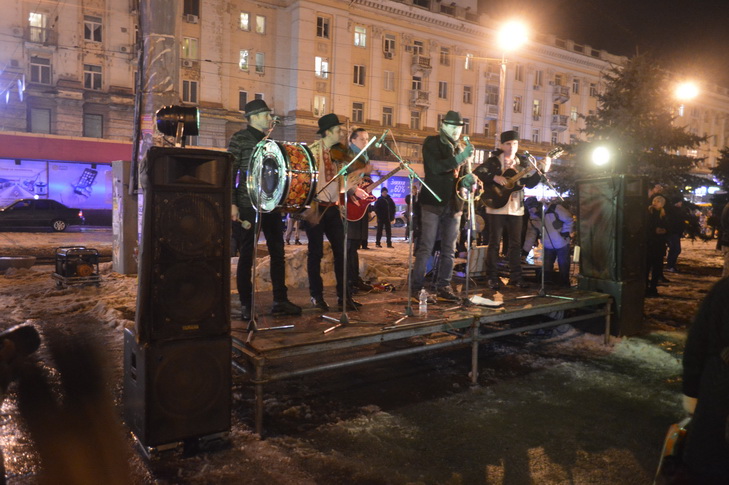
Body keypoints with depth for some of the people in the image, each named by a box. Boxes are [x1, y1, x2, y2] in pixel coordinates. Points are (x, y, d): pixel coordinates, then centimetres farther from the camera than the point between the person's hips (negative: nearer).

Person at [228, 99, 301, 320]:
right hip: (249, 205, -7)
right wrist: (232, 203, -16)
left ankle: (280, 300, 13)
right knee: (247, 254, -1)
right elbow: (230, 172, -8)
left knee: (278, 252, 6)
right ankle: (245, 304, 8)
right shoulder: (239, 138, -2)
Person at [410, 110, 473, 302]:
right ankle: (417, 287, -1)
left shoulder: (462, 147, 16)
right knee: (426, 247, -6)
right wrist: (459, 158, -25)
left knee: (449, 249, 8)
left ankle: (444, 286, 16)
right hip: (434, 201, -6)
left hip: (454, 203, 6)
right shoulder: (432, 142, -2)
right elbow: (435, 167, -17)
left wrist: (469, 178, -1)